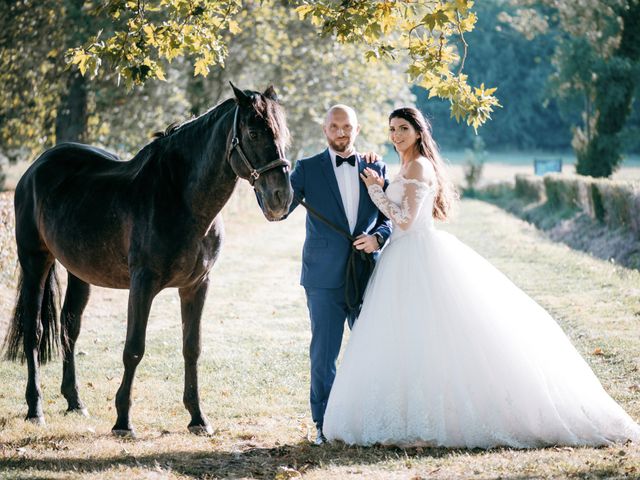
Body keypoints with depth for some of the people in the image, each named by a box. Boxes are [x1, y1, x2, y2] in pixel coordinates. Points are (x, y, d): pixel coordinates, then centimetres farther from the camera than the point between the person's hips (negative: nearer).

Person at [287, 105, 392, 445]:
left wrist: (378, 237, -10)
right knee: (323, 354, 1)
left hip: (368, 276, 2)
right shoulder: (308, 169, 4)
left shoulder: (376, 169, 10)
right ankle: (324, 424, 10)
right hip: (325, 278, -2)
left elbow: (391, 218, 11)